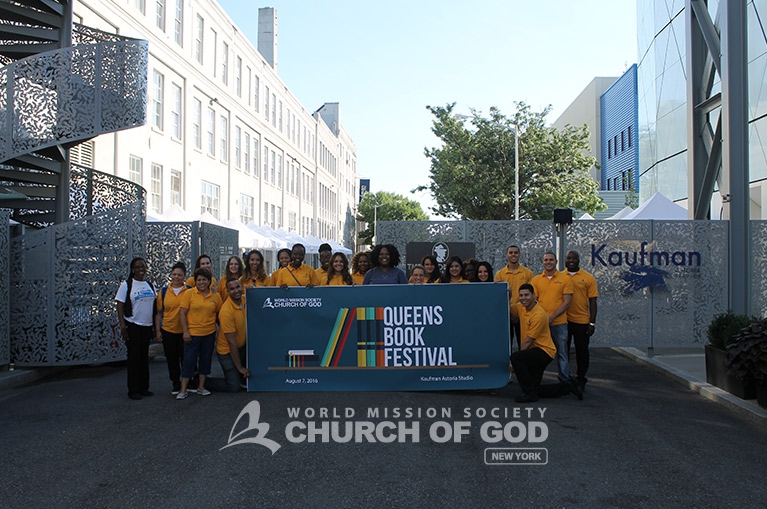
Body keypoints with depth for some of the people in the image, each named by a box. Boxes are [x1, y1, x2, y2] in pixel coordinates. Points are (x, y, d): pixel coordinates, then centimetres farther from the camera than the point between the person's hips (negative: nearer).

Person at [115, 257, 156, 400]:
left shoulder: (150, 285, 12)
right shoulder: (126, 285, -4)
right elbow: (120, 306, -8)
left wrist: (155, 326, 14)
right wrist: (122, 325, -17)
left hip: (147, 325, 5)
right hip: (132, 325, -5)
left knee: (144, 357, 9)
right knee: (134, 357, -2)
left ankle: (144, 387, 18)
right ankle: (133, 390, 6)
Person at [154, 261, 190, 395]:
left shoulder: (189, 291, -3)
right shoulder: (164, 291, 2)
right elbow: (158, 312, 5)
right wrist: (157, 330, 1)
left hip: (184, 330, -2)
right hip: (168, 330, 2)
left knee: (185, 358, 5)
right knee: (171, 359, 9)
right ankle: (176, 384, 24)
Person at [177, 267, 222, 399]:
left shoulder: (216, 296, 2)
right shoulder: (189, 293, -5)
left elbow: (218, 313, 11)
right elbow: (183, 313, -5)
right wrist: (185, 331, -11)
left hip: (209, 333, 3)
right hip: (192, 333, -3)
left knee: (206, 359, 11)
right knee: (189, 360, 0)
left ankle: (201, 387, 24)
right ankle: (183, 390, 9)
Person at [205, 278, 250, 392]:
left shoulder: (245, 300, -6)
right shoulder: (226, 311, -27)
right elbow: (231, 342, -23)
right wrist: (240, 367, -19)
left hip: (242, 347, 7)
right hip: (227, 351, -7)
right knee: (233, 387, -4)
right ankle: (202, 381, 11)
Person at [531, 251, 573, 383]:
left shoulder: (565, 279, 1)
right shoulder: (536, 280, 7)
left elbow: (566, 302, -4)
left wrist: (552, 317, -14)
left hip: (559, 322, -2)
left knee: (562, 353, 4)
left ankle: (565, 381, 14)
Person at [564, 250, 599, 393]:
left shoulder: (588, 278, 0)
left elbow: (592, 302, 1)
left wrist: (592, 323, -4)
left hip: (582, 321, -1)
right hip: (563, 320, 1)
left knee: (582, 352, 7)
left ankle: (580, 380, 21)